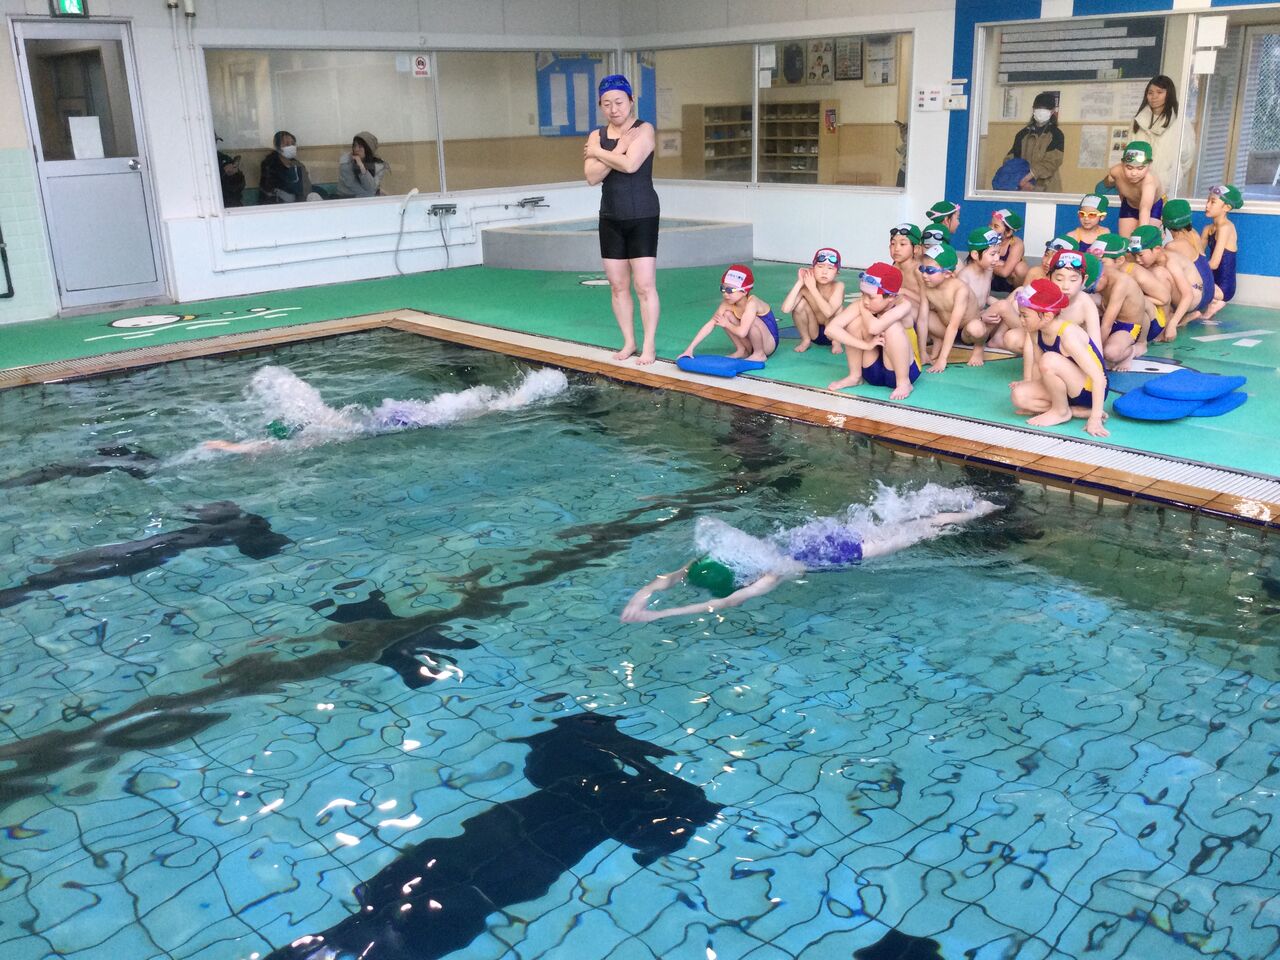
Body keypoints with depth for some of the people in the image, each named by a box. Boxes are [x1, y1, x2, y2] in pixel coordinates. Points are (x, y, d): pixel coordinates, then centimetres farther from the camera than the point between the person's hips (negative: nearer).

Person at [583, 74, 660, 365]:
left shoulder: (643, 130, -5)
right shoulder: (597, 135, 8)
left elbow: (629, 164, -22)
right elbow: (592, 176, -6)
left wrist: (597, 152, -8)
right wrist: (617, 149, -15)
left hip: (642, 218, -5)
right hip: (610, 219, 5)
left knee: (644, 285, -7)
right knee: (618, 286, 7)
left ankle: (649, 345, 0)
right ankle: (629, 342, 17)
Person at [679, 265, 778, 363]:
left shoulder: (751, 303, -30)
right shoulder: (727, 303, -11)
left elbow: (742, 332, -40)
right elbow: (710, 325, -15)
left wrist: (726, 324, -19)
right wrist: (690, 348, -22)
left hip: (769, 343, -6)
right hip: (750, 342, 6)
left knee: (751, 320, -33)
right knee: (727, 315, -10)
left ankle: (759, 354, -11)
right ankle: (742, 350, 2)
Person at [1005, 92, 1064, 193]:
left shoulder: (1056, 135, 2)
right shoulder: (1023, 134, 14)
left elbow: (1051, 162, -11)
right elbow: (1011, 158, 9)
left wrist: (1027, 177, -24)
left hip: (1046, 188, -3)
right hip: (1024, 188, 3)